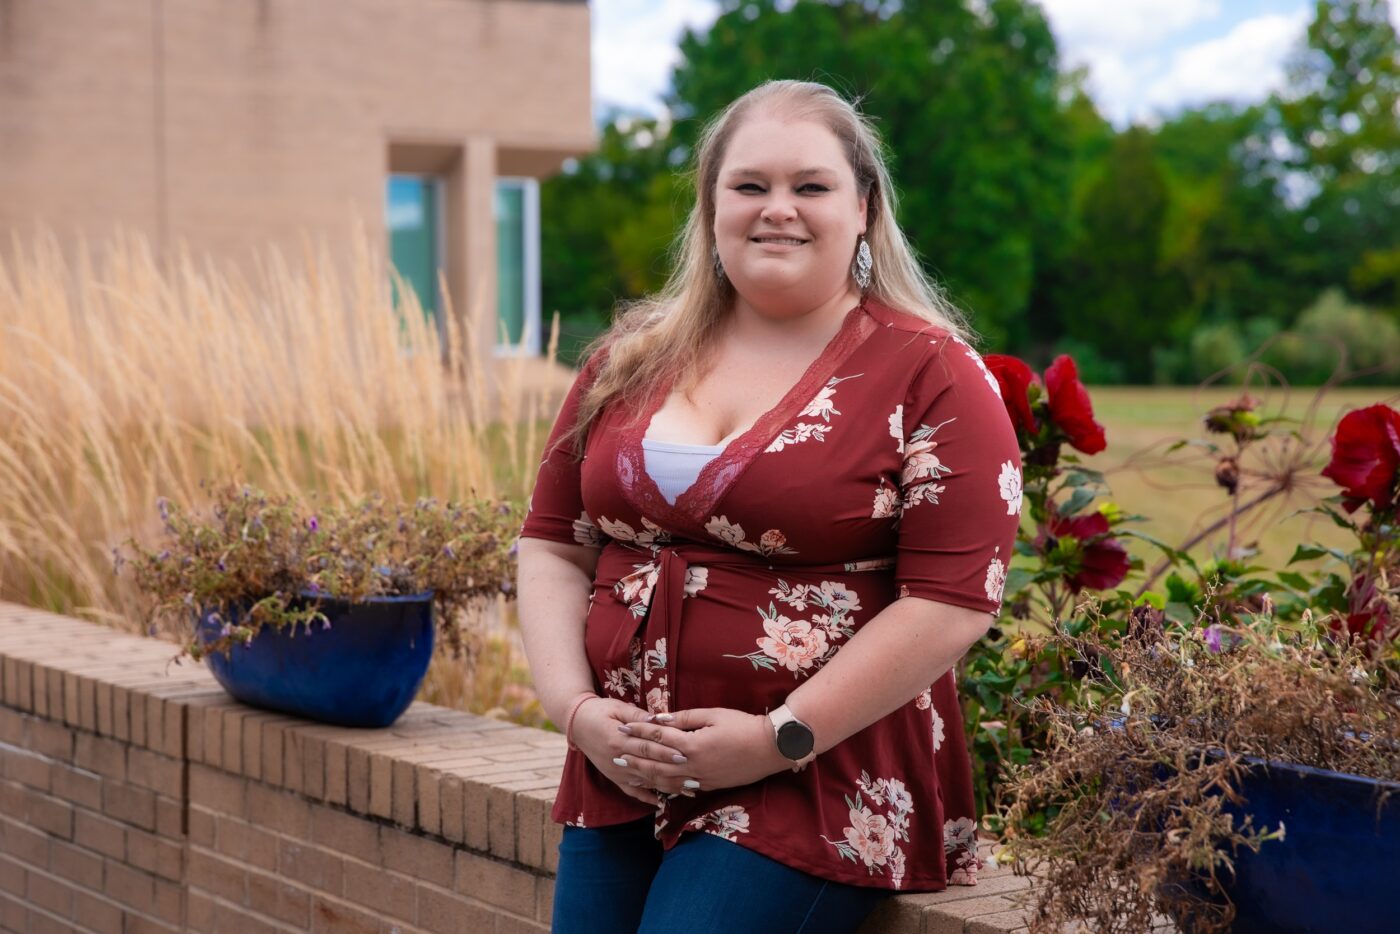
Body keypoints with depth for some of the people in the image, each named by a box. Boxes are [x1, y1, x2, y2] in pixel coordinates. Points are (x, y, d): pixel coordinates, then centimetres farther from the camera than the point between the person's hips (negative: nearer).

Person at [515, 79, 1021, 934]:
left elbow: (955, 598, -12)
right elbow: (554, 545, 14)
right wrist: (576, 706, -3)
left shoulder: (928, 373, -5)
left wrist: (780, 738, -14)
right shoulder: (633, 360, 11)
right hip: (617, 780, 5)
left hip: (814, 792, -5)